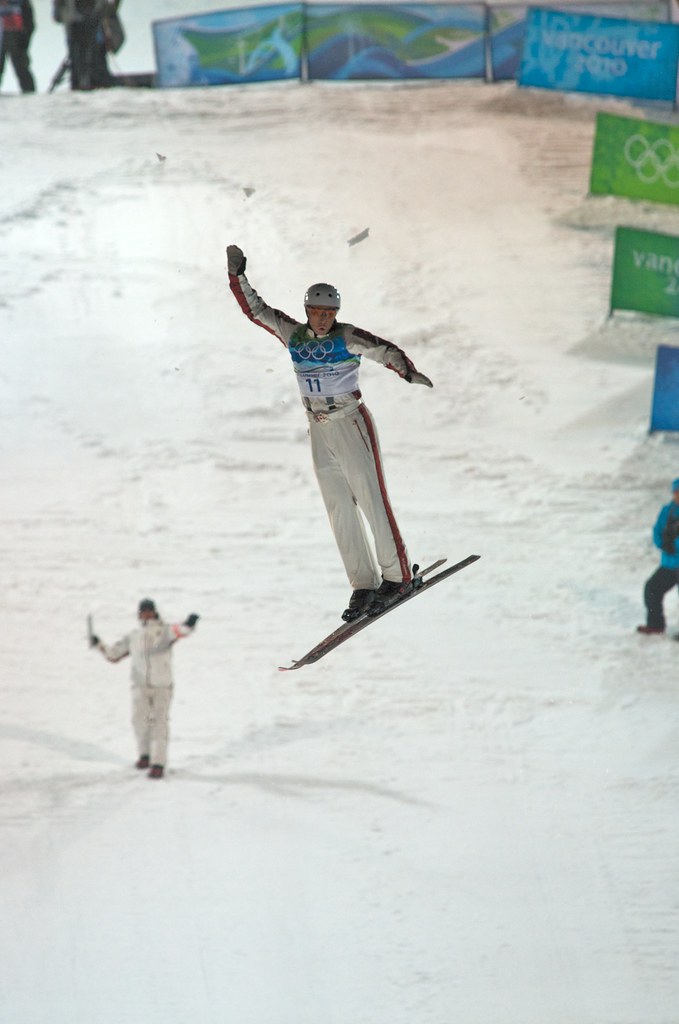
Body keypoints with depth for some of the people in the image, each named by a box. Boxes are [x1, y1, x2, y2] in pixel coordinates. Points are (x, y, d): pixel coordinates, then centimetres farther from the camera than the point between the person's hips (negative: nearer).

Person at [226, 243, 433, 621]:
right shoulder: (293, 335, 5)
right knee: (340, 511, 3)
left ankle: (398, 576, -3)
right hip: (320, 433, 5)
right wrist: (237, 275, 1)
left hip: (353, 426, -5)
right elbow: (255, 309, 10)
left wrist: (409, 371, -37)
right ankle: (364, 586, 6)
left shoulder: (347, 337, -9)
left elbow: (384, 350, -18)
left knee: (372, 501, -8)